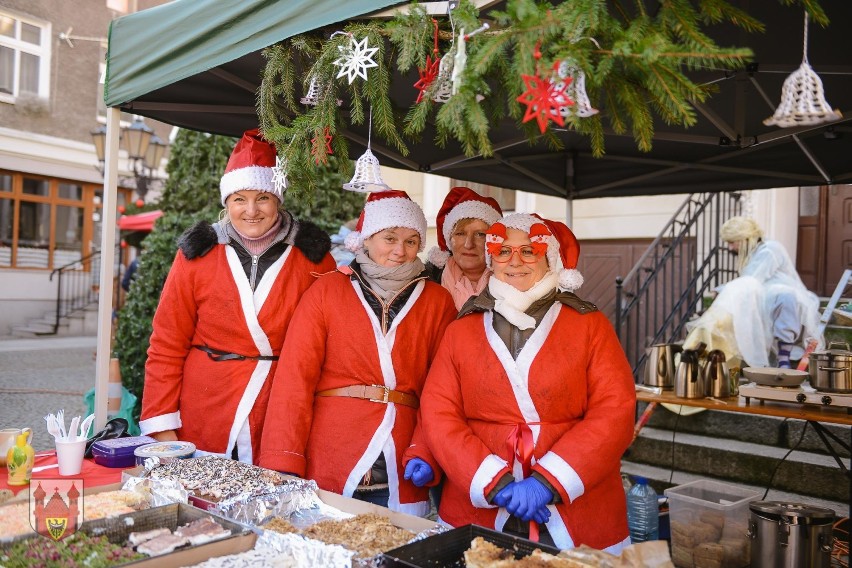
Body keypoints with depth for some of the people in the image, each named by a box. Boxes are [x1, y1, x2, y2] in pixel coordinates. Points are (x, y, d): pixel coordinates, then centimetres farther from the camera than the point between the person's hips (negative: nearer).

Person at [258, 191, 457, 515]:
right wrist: (283, 464, -10)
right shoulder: (327, 290, 2)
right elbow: (294, 377, -4)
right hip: (324, 471, -1)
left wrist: (425, 453, -12)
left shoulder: (438, 302, 6)